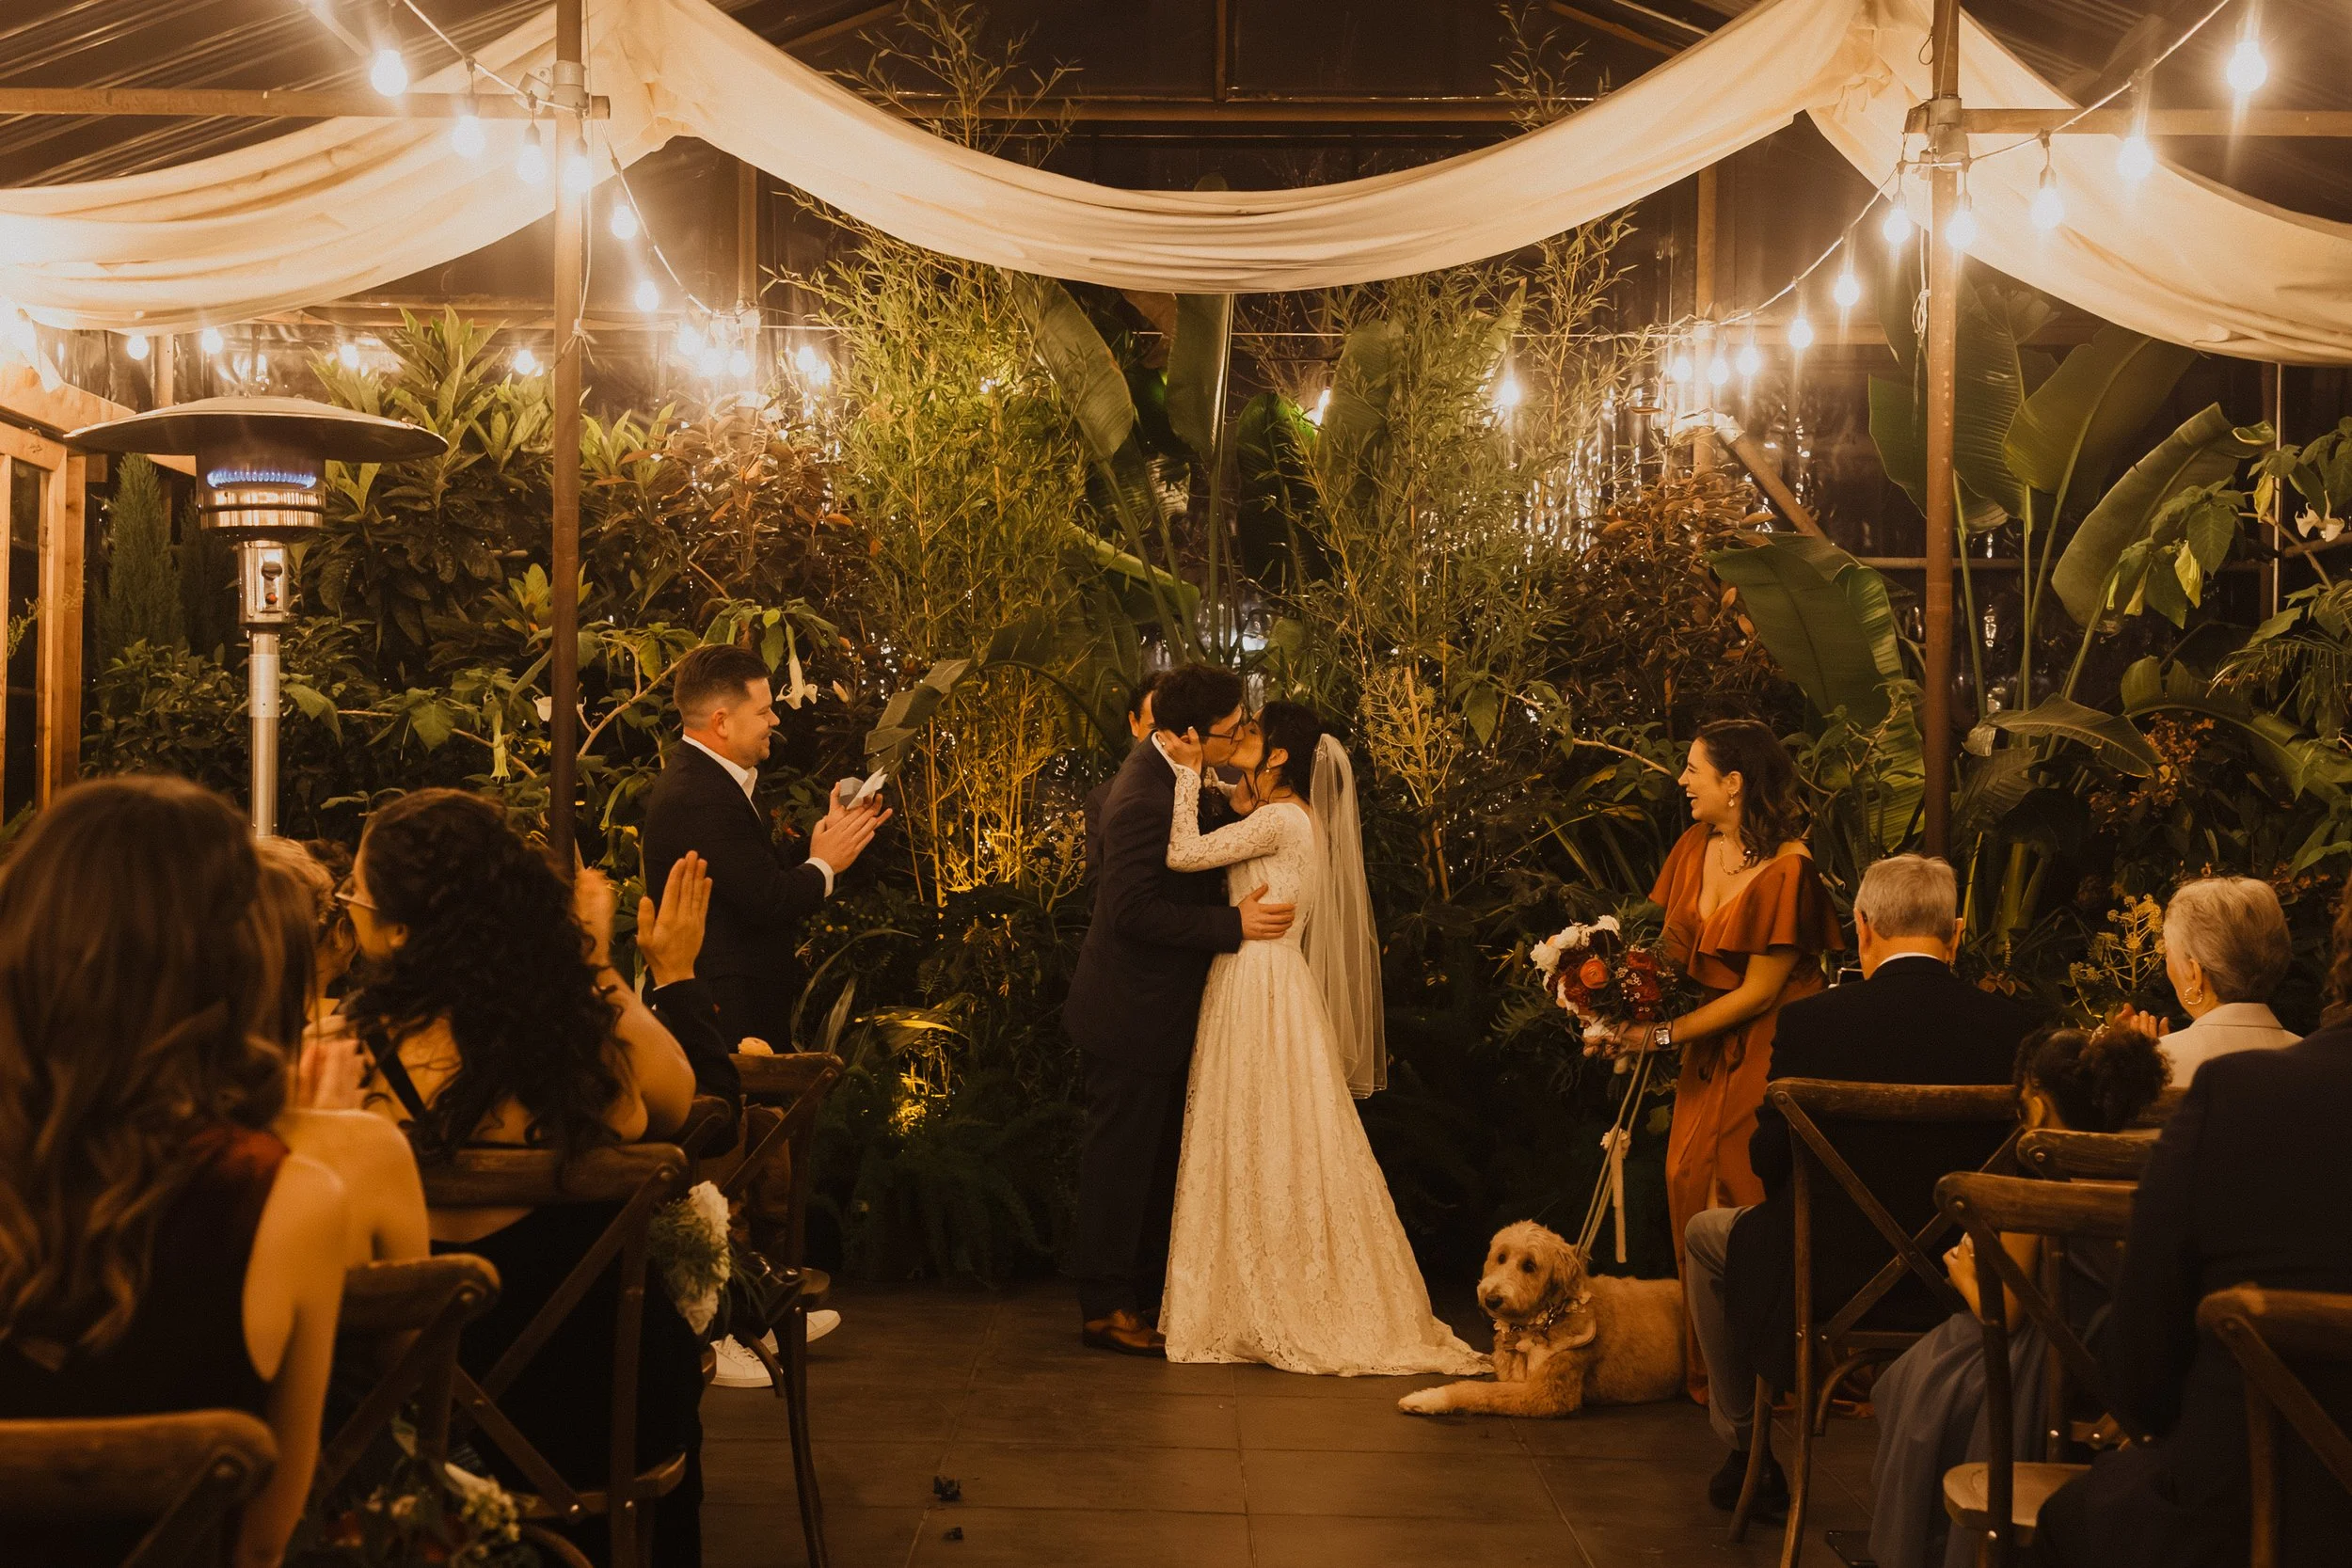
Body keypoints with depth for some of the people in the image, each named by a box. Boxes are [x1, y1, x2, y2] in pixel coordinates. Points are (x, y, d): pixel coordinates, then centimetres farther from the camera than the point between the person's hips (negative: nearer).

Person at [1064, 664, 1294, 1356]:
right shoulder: (1146, 798, -26)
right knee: (1120, 1162, 1)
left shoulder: (1164, 774, 5)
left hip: (1156, 1007, 10)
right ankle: (1105, 1307, 12)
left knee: (1156, 1157, 18)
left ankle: (1144, 1286, 30)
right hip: (1134, 1013, -10)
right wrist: (1233, 923, -25)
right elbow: (1132, 910, -29)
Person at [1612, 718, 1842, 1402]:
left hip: (1770, 1044, -7)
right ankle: (1708, 1362, 14)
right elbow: (1668, 944, 7)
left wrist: (1664, 1034, -17)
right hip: (1711, 1044, 7)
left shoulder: (1787, 867, -19)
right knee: (1687, 1179, 2)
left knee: (1742, 1190, -8)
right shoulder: (1694, 847, 4)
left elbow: (1759, 991, -17)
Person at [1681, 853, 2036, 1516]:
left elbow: (1770, 1158, -6)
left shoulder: (1811, 1020, -15)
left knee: (1707, 1233, 27)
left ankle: (1746, 1455, 35)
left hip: (1834, 1275, -3)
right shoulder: (2011, 1024, -8)